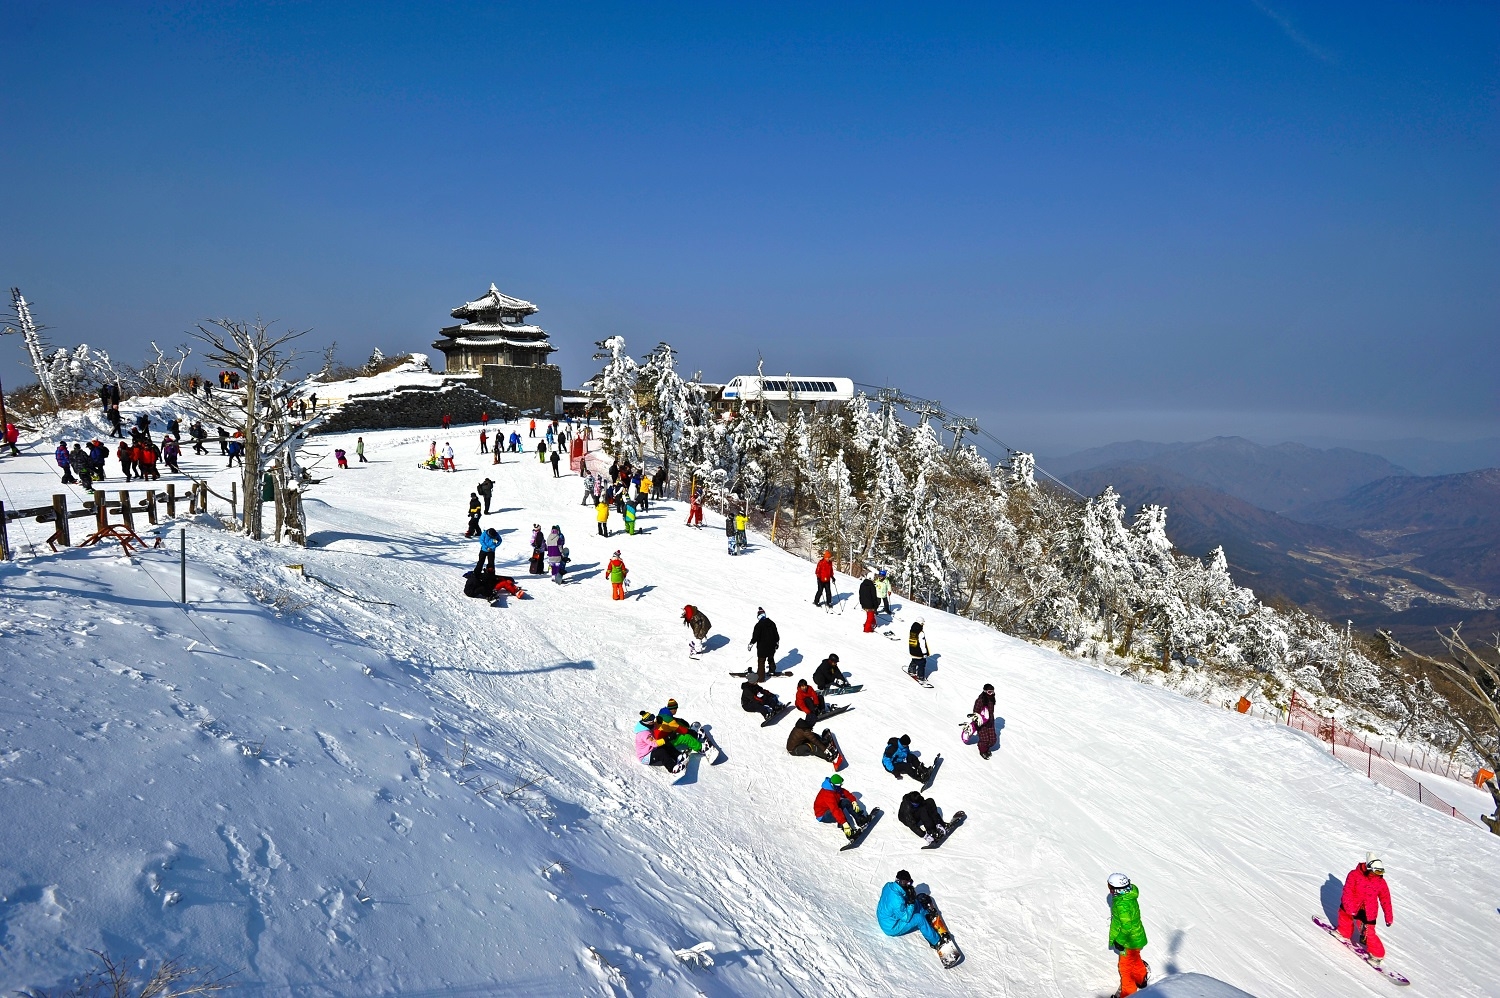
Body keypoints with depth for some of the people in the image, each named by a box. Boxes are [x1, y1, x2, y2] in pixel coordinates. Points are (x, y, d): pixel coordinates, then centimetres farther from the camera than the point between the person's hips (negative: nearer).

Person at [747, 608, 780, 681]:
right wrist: (777, 642, 23)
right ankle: (772, 671, 45)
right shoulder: (772, 623, 0)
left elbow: (755, 636, -20)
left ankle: (760, 677, 6)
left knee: (761, 662, 3)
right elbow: (776, 634, 9)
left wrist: (751, 644, -8)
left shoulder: (759, 625, -20)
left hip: (762, 647, -6)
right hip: (771, 647, 6)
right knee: (771, 659, 27)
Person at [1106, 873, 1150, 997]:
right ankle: (1141, 979, 54)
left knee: (1125, 966, 10)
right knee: (1135, 959, 31)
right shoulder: (1130, 895, -7)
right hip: (1137, 936, 9)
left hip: (1130, 940, -9)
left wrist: (1119, 941, -17)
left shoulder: (1122, 904, -35)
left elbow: (1126, 926, -30)